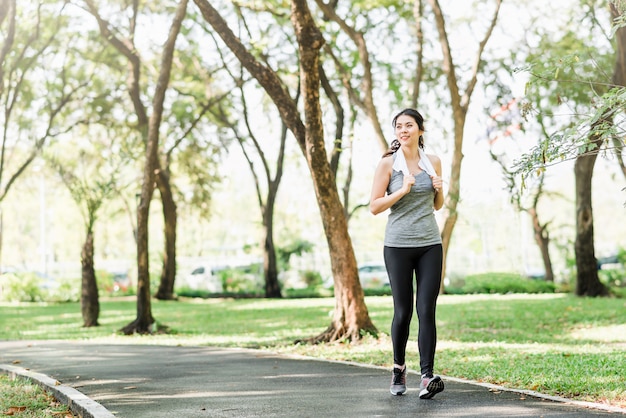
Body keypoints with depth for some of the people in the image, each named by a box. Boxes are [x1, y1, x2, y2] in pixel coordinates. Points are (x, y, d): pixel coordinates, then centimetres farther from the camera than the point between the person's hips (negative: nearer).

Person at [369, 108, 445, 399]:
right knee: (403, 312, 4)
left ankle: (427, 377, -8)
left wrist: (439, 190, -2)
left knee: (427, 310, -6)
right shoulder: (388, 164, -2)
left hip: (430, 244, 2)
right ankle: (399, 367, 26)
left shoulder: (433, 162, 8)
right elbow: (374, 207, -5)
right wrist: (403, 190, -15)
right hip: (398, 244, -2)